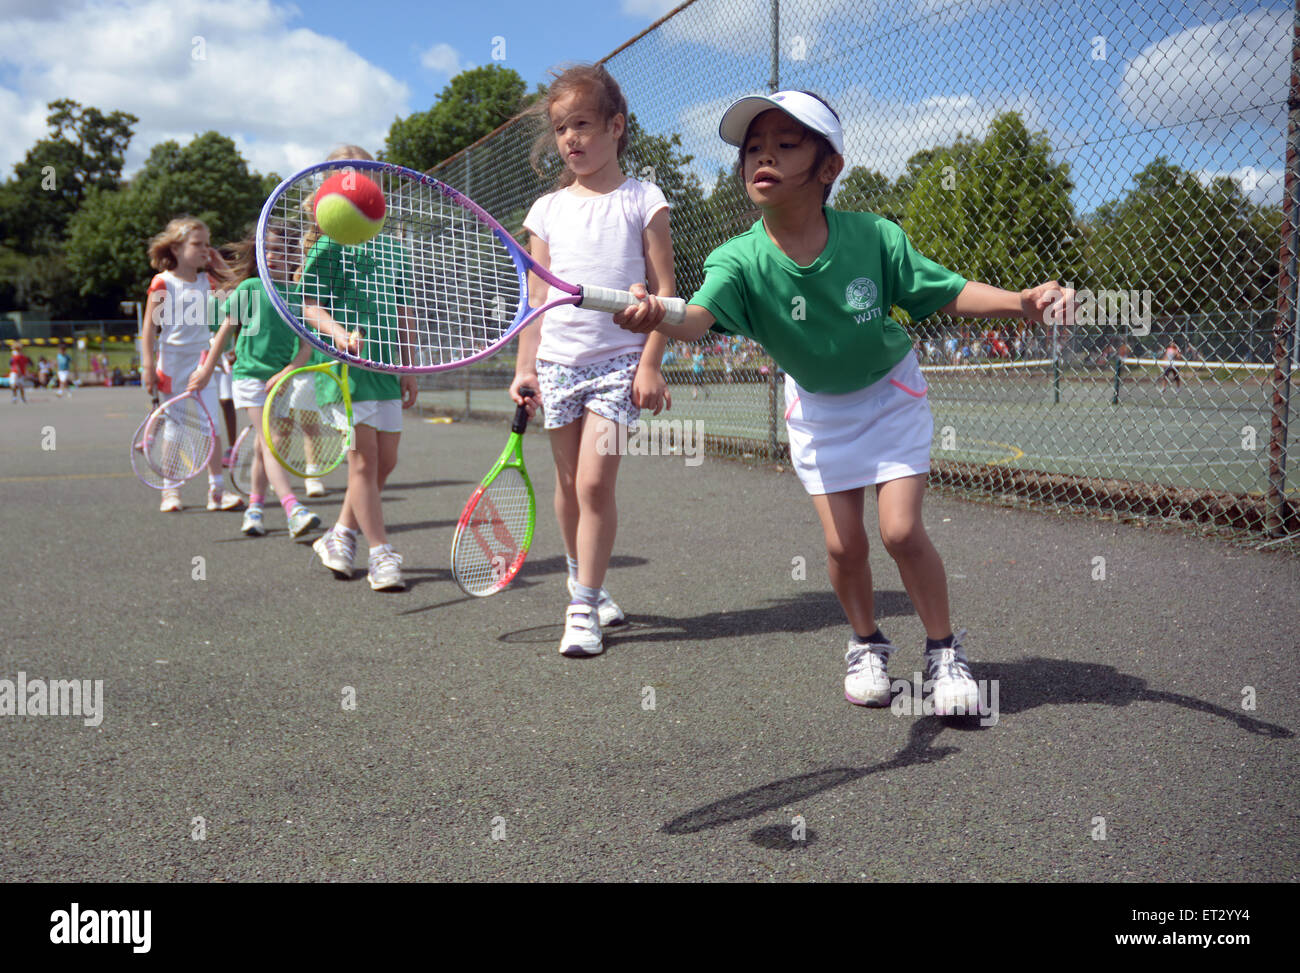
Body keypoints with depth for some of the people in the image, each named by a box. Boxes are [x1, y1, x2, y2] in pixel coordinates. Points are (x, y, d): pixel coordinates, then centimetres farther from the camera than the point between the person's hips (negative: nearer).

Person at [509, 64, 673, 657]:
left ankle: (584, 607, -1)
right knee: (568, 483, 10)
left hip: (619, 361, -4)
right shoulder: (548, 210, 10)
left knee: (595, 481, -12)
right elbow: (535, 298, 11)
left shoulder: (642, 200, 1)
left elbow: (664, 290, -2)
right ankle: (583, 582, 30)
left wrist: (650, 363, -10)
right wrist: (524, 369, 5)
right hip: (559, 361, 4)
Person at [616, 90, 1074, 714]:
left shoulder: (873, 237, -23)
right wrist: (657, 316, -67)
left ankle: (944, 650, 13)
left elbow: (950, 292, -13)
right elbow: (700, 316, -44)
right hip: (817, 407, 1)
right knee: (843, 544, -1)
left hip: (890, 394, -1)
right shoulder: (739, 261, -25)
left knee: (901, 530, -11)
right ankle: (867, 645, 28)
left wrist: (1020, 302, -30)